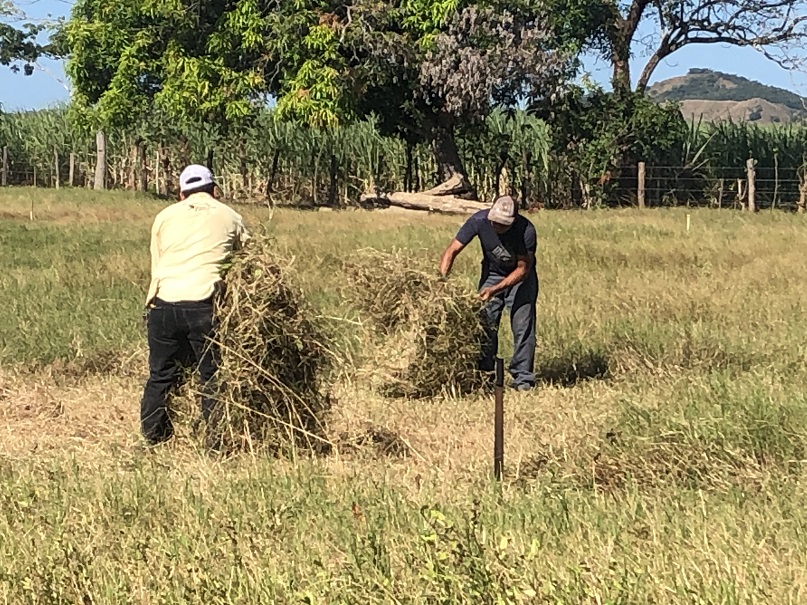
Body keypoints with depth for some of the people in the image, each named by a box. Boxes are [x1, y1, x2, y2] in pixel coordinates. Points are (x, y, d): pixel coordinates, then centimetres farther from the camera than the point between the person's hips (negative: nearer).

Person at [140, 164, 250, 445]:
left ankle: (153, 436, 21)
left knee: (161, 374, 15)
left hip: (162, 303, 3)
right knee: (212, 377, 5)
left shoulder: (165, 217, 18)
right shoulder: (230, 218, 14)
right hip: (203, 304, -2)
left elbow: (156, 266, 19)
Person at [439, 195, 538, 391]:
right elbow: (452, 250, -22)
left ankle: (523, 377, -3)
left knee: (523, 326, -10)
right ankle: (483, 374, 5)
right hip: (492, 273, 2)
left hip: (520, 277, -2)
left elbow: (523, 269, -23)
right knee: (485, 324, -4)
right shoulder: (479, 220, -26)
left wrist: (495, 290, -34)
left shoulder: (526, 230, -32)